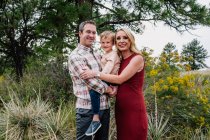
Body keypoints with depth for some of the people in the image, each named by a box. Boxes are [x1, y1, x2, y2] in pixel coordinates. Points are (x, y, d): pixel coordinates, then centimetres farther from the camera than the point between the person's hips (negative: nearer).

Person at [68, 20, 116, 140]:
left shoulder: (98, 55, 16)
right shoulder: (75, 56, -8)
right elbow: (89, 80, -17)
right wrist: (108, 89, -6)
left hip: (104, 106, 8)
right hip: (87, 108, -7)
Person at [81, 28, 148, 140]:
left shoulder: (137, 58, -7)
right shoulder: (120, 60, 13)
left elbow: (120, 79, -17)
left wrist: (95, 73, -15)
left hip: (134, 109, -7)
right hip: (120, 108, 7)